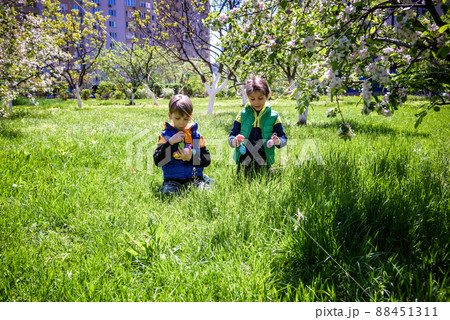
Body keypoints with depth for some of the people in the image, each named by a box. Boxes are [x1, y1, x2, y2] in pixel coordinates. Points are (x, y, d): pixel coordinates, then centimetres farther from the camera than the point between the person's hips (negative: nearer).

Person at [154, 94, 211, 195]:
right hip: (172, 178, -1)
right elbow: (157, 161, -6)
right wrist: (170, 142, -13)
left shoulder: (196, 135, 9)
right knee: (168, 191, -30)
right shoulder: (165, 135, 4)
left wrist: (191, 158, -9)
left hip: (194, 177, 1)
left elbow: (207, 160, 9)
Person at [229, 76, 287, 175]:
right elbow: (232, 136, 6)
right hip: (244, 162, 1)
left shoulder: (273, 116, 3)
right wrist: (233, 142, -18)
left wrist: (278, 141, -20)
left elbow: (284, 138, 3)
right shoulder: (243, 114, 4)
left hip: (263, 163, 0)